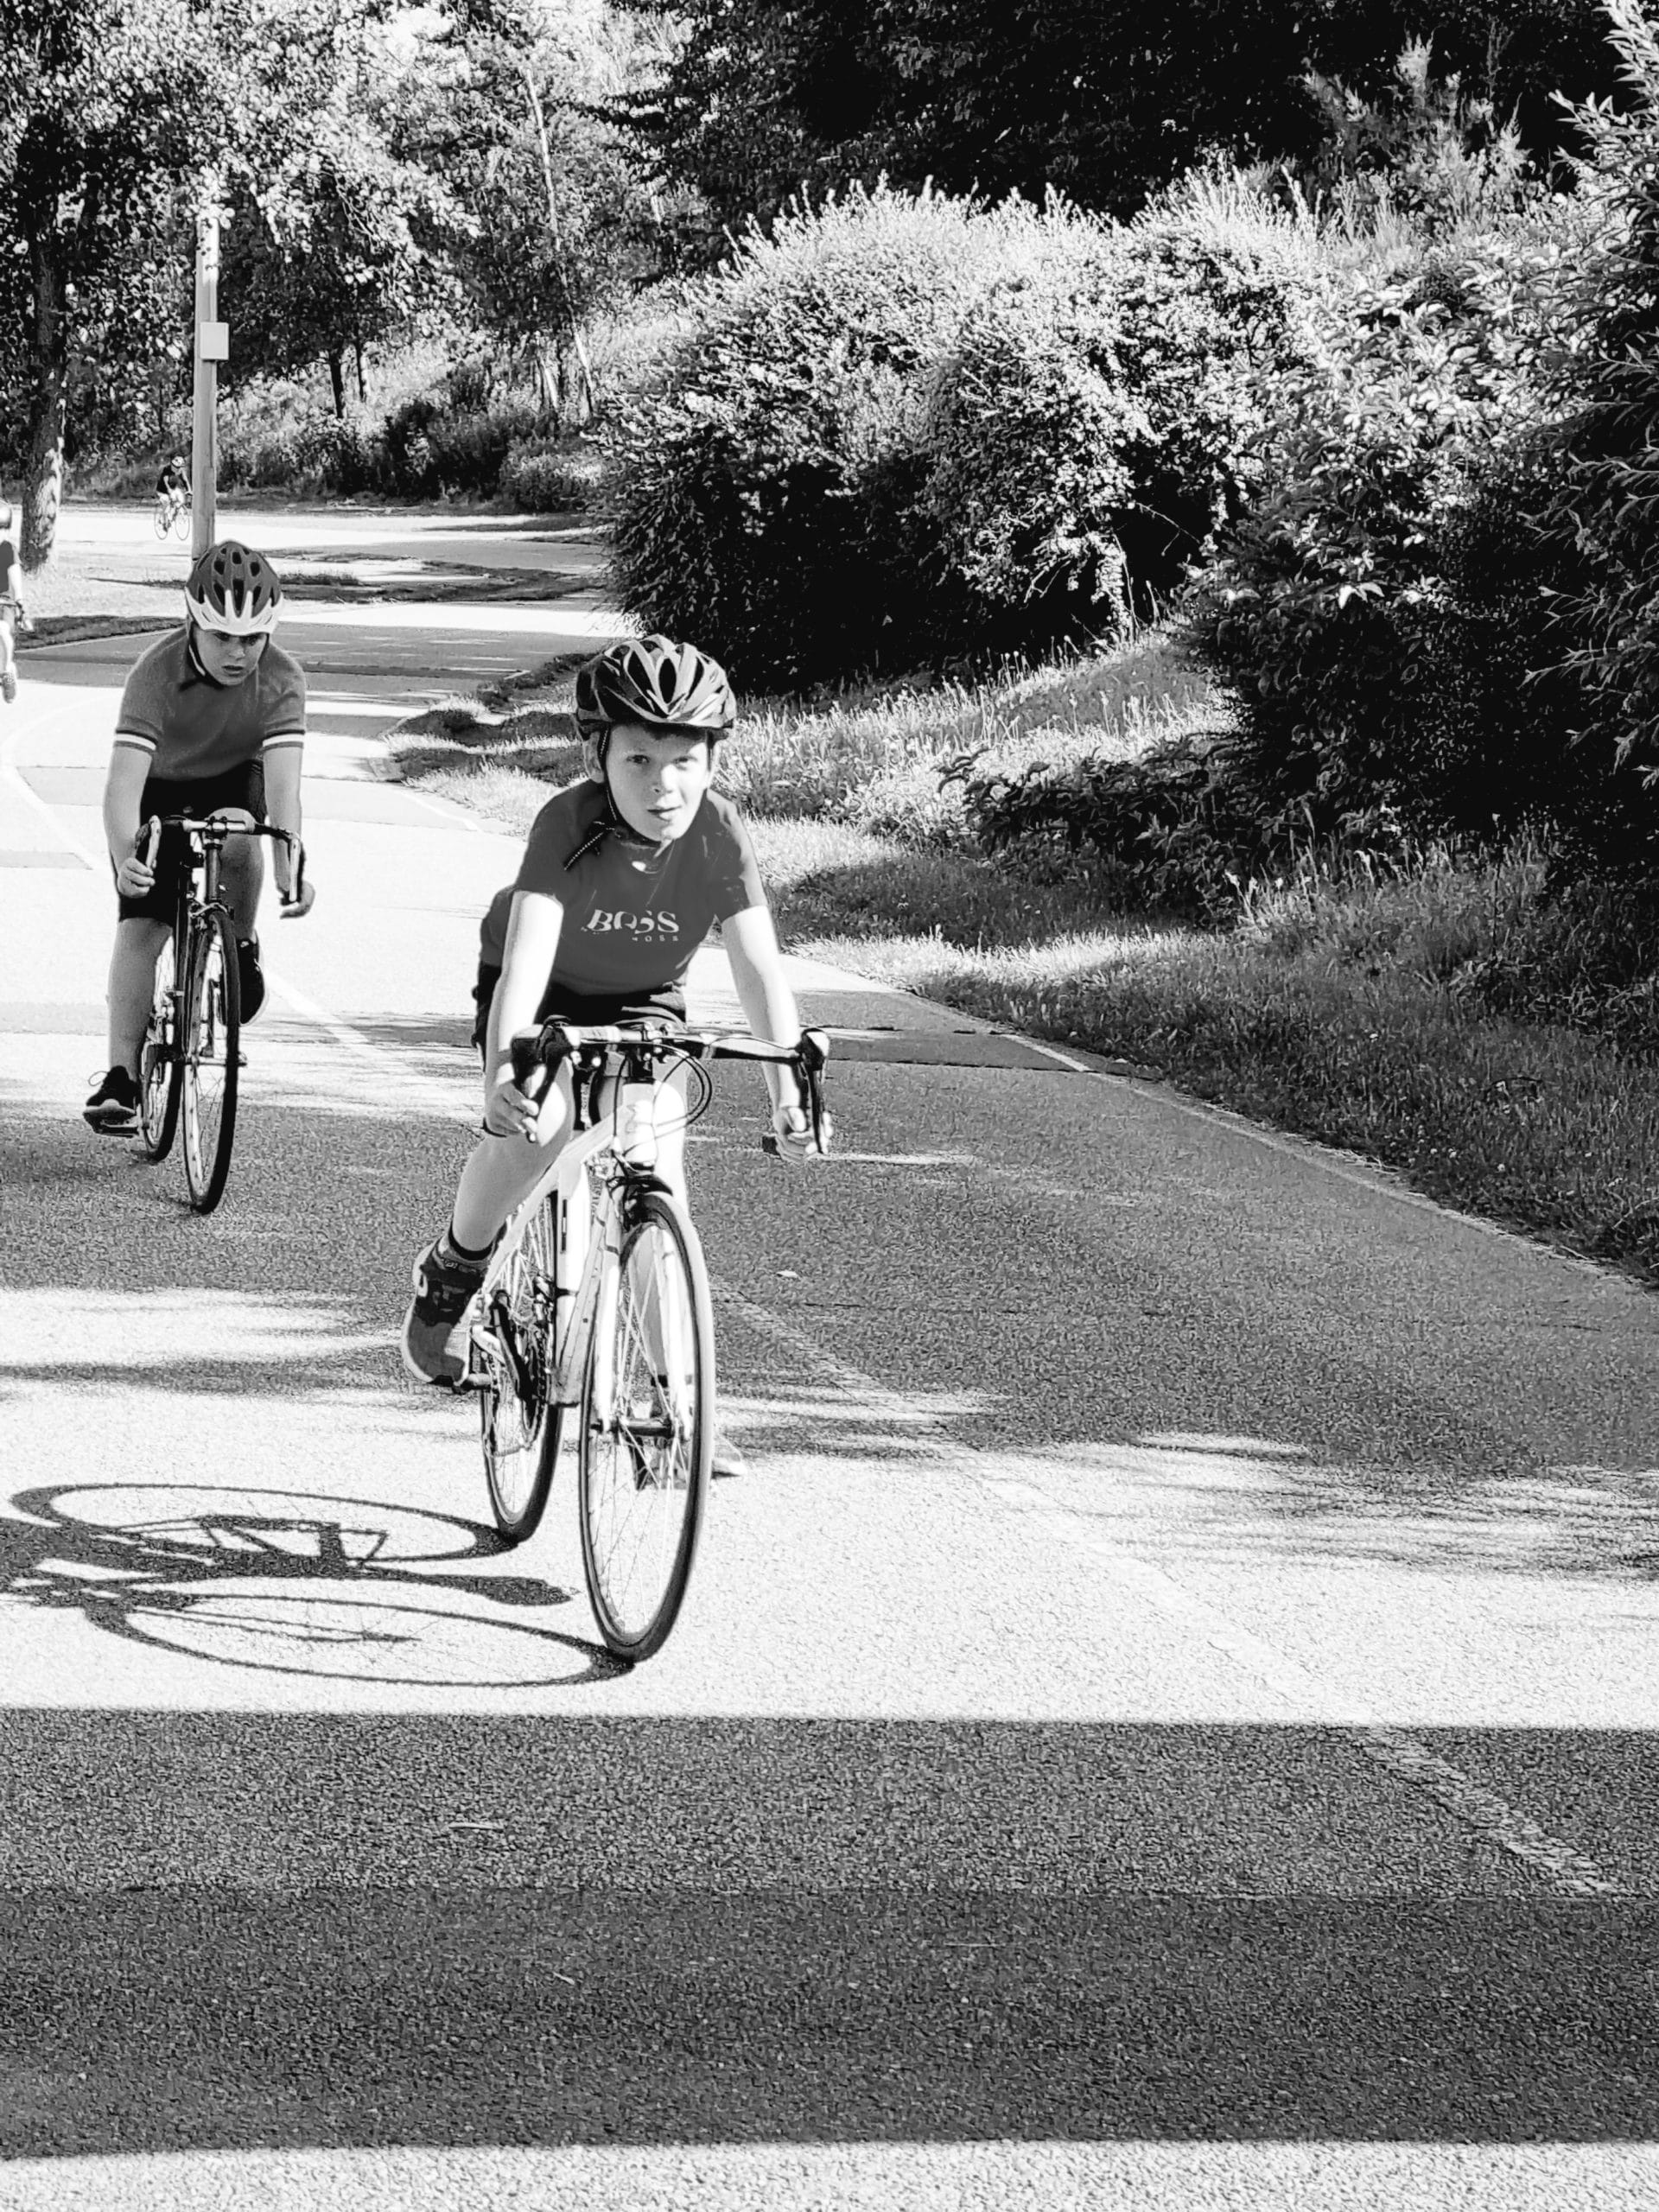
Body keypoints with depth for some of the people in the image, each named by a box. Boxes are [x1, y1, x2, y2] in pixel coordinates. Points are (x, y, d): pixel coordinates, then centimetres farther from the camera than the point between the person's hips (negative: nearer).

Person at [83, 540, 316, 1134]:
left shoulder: (282, 679, -26)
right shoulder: (157, 673, -31)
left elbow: (281, 779, -36)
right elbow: (124, 776, -40)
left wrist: (289, 866, -51)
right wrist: (125, 856, -56)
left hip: (234, 782, 1)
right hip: (160, 793, -1)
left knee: (236, 832, -34)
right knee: (139, 925, -13)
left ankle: (239, 948, -6)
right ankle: (121, 1078, -9)